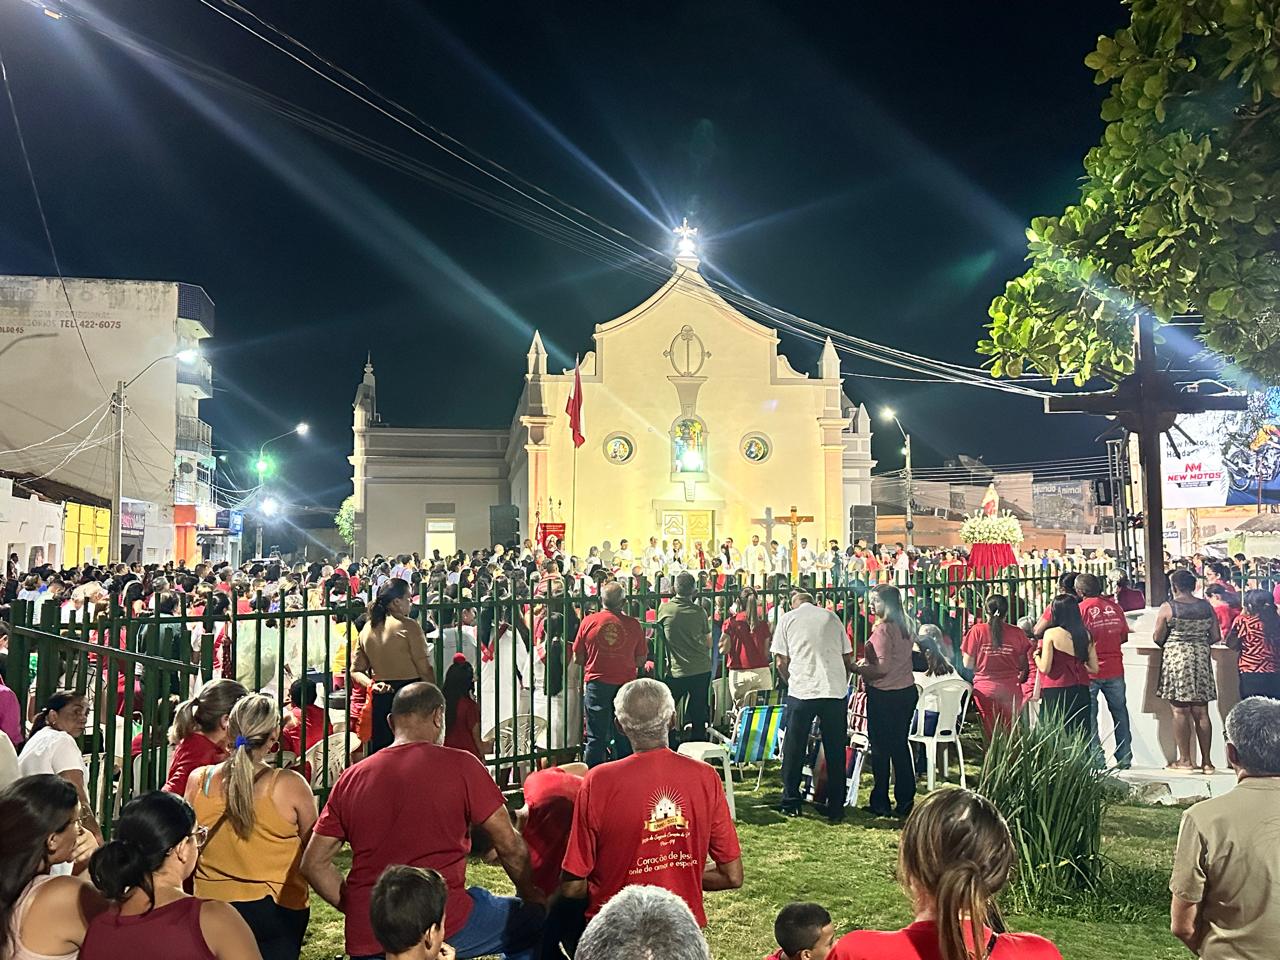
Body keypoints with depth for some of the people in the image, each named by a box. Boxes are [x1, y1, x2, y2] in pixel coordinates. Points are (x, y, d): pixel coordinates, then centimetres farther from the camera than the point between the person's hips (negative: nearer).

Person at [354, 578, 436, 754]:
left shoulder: (367, 629, 7)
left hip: (380, 699, 6)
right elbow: (424, 669, -11)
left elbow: (356, 671, 9)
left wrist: (372, 685, -3)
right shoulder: (408, 626, -11)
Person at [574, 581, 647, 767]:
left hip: (596, 683, -1)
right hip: (626, 684, 1)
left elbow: (578, 658, 0)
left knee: (595, 737, 8)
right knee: (624, 737, 14)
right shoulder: (633, 624, -6)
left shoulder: (588, 621, -7)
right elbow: (641, 661, 2)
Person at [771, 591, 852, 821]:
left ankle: (791, 804, 17)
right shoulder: (832, 617, 13)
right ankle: (836, 809, 15)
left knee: (794, 750, 11)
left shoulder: (787, 618, 7)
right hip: (835, 691, 2)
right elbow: (848, 658, 13)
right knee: (835, 752, 10)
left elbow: (781, 661, 3)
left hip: (801, 691, -2)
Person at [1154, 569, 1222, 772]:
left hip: (1176, 658, -4)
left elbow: (1157, 638, -5)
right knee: (1201, 712, 8)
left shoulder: (1168, 607, -7)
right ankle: (1206, 761, 11)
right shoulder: (1206, 606, 4)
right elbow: (1216, 637, 7)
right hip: (1201, 658, 4)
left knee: (1180, 711, 0)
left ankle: (1185, 759, 2)